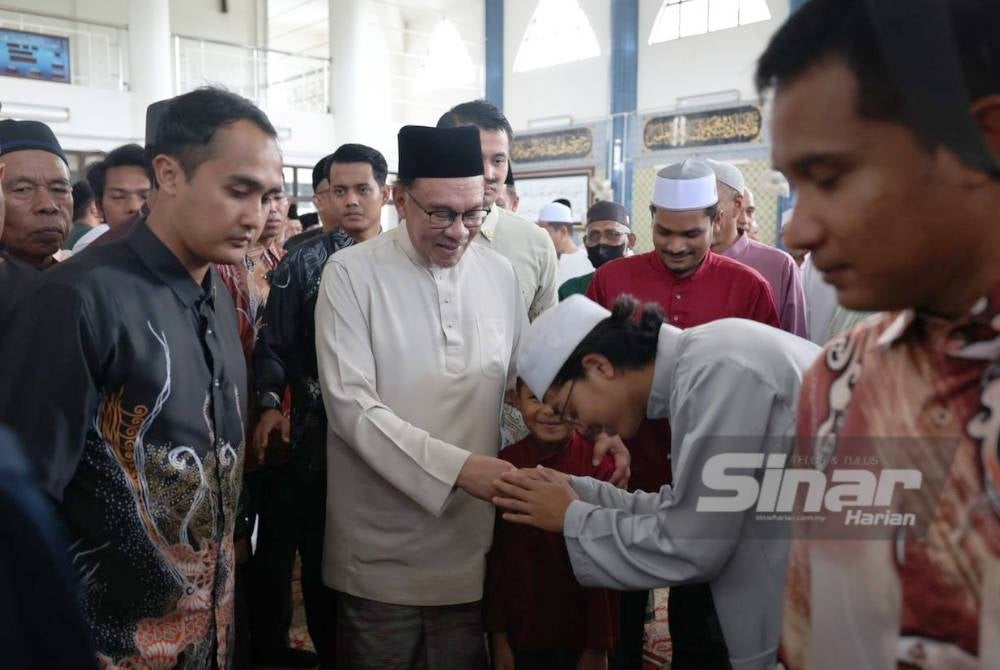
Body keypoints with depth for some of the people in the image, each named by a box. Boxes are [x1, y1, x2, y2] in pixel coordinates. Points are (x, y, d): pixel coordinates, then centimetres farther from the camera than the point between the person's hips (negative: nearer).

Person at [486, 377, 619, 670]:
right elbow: (495, 557, -2)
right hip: (518, 635, 2)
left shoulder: (599, 464, -12)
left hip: (580, 637, -2)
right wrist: (498, 636, -1)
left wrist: (599, 645, -5)